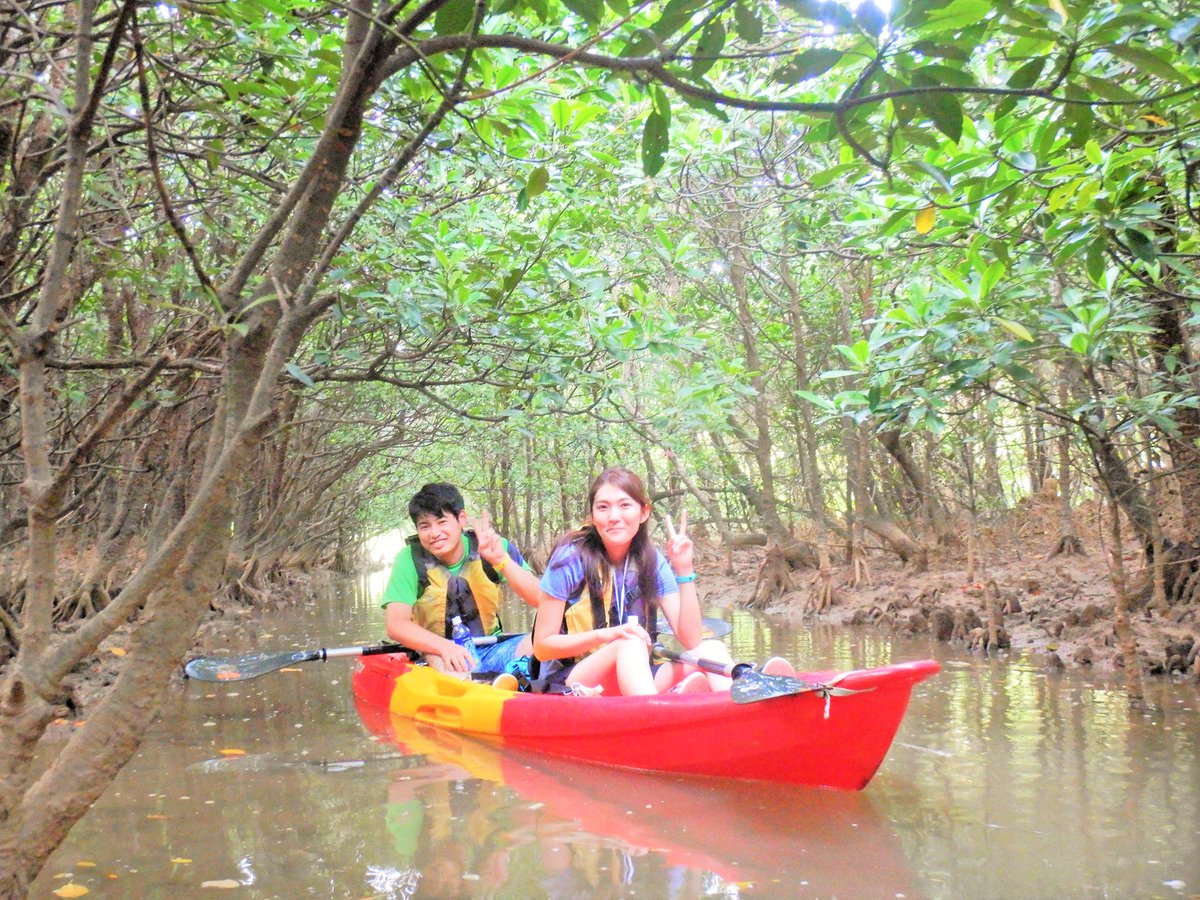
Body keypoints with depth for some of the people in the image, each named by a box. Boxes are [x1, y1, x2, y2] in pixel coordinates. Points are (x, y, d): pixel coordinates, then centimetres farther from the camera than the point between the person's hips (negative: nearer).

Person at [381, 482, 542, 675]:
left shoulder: (492, 547, -4)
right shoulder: (410, 559, -7)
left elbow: (540, 599, -13)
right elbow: (396, 625, -17)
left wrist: (501, 560, -27)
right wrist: (445, 646, -33)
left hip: (491, 650, 2)